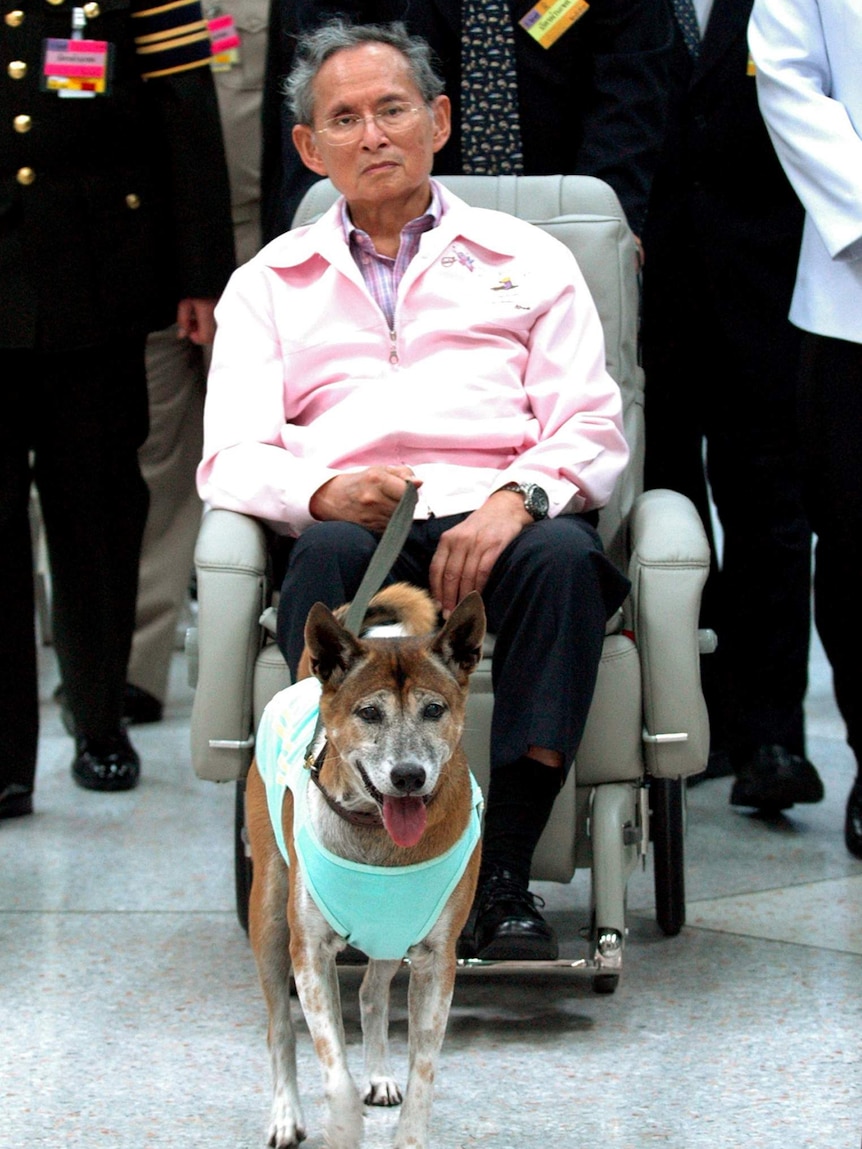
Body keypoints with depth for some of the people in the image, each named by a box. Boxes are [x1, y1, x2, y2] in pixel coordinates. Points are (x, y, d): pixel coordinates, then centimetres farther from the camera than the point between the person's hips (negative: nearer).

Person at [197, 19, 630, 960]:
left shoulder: (526, 259, 22)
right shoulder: (270, 282, 23)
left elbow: (592, 430, 10)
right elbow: (231, 459, 9)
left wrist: (516, 500, -14)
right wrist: (326, 493, -15)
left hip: (496, 519, 0)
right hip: (353, 525, 0)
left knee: (563, 554, -35)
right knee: (329, 552, -36)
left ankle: (503, 874, -34)